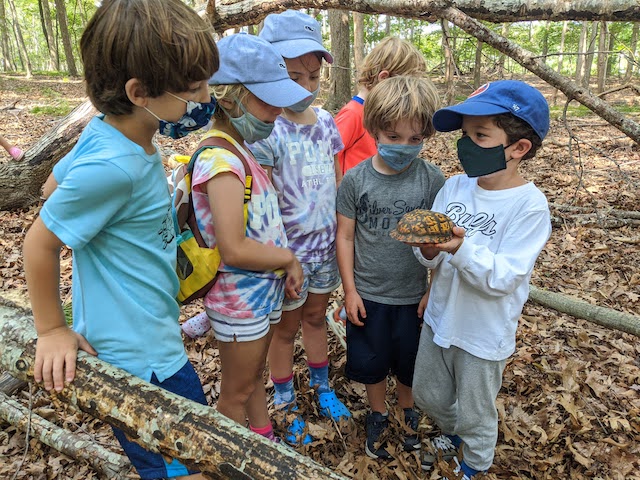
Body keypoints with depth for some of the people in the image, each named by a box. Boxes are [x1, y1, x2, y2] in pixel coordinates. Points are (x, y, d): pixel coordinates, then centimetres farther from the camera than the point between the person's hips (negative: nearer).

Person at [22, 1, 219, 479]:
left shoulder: (108, 131, -4)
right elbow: (40, 242, -18)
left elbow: (55, 187, 11)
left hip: (150, 341, 8)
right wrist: (52, 330, -5)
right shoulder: (113, 166, -29)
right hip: (142, 361, -8)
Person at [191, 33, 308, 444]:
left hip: (266, 289, 8)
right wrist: (289, 258, -15)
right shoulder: (220, 161, -25)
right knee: (237, 391, 14)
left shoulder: (245, 148, 3)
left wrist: (285, 266, 1)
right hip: (239, 298, -8)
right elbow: (235, 249, -30)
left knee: (256, 375, 26)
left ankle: (266, 441, 48)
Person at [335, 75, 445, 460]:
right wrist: (350, 290, -4)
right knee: (371, 362, 19)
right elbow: (345, 236, -5)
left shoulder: (432, 180, -12)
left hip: (413, 296, 0)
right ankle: (378, 416, 46)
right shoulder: (356, 179, -11)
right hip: (367, 295, 1)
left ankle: (408, 414, 49)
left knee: (410, 363, 20)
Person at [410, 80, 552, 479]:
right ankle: (451, 433, 58)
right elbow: (433, 261, -4)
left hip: (484, 335, -5)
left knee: (475, 415, 18)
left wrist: (461, 248, -39)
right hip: (440, 319, 5)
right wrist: (429, 250, -26)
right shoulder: (455, 186, -5)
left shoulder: (530, 205, -20)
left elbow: (504, 277, -25)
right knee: (428, 395, 25)